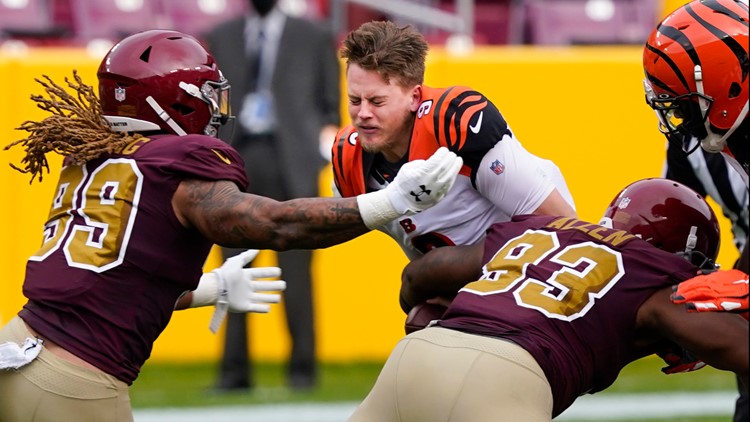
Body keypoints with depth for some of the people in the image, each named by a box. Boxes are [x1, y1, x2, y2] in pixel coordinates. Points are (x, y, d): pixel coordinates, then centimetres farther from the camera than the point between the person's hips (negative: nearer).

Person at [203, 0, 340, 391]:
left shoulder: (314, 38, 10)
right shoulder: (220, 39, 14)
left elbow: (330, 104, 11)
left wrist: (328, 133, -8)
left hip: (290, 163, -2)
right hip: (237, 159, 2)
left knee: (295, 268, -3)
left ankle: (303, 368, 4)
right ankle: (234, 370, 5)